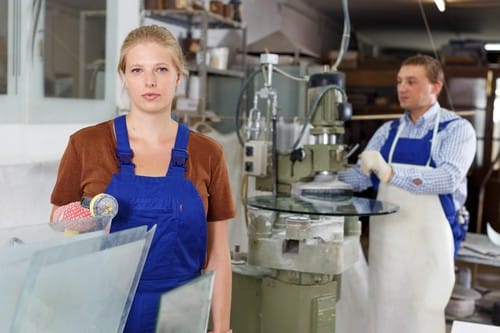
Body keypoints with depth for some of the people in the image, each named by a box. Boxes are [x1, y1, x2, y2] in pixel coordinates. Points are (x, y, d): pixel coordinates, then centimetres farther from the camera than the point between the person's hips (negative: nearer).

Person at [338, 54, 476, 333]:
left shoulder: (457, 129, -5)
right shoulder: (388, 131, 10)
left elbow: (449, 178, -22)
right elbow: (361, 176, 5)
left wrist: (390, 173, -33)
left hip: (429, 240, -4)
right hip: (386, 239, 5)